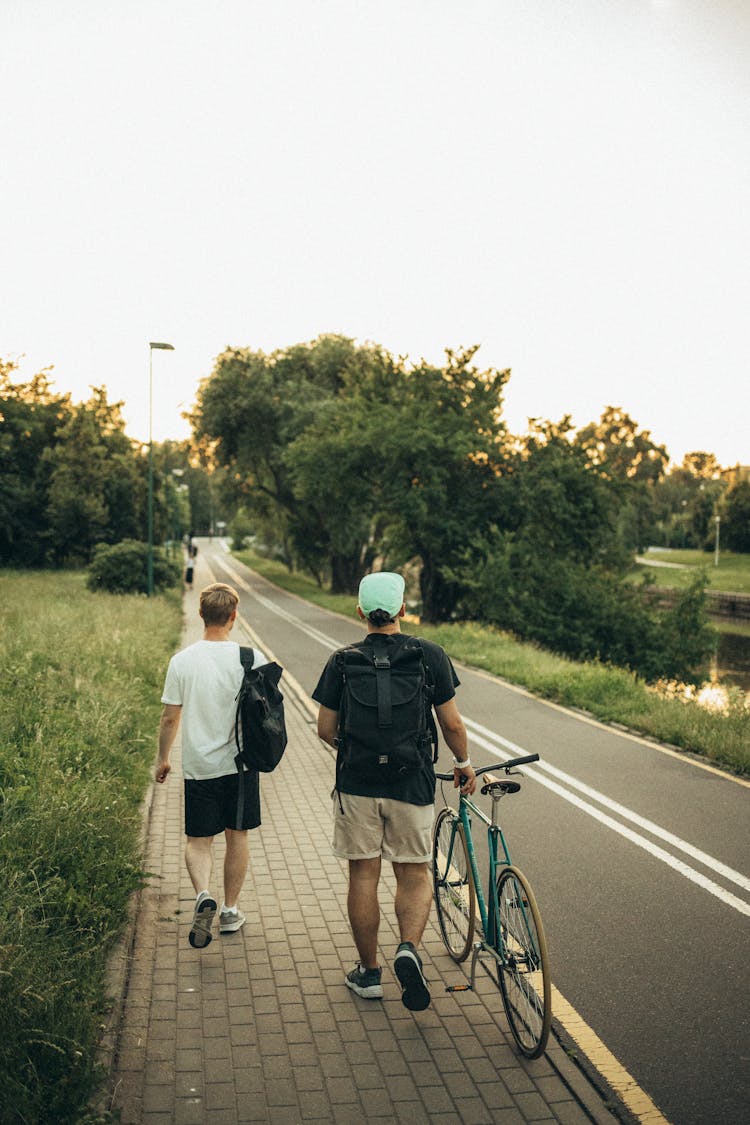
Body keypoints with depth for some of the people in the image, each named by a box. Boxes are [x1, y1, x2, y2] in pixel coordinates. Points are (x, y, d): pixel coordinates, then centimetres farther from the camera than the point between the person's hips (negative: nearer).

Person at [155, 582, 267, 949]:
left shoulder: (182, 661, -7)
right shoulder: (251, 658, -9)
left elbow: (170, 718, -2)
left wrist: (162, 759, 12)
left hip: (199, 766, 0)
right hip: (241, 763, 0)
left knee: (198, 840, 11)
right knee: (237, 836, 14)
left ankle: (203, 895, -13)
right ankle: (229, 911, 25)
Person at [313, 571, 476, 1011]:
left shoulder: (342, 661, -3)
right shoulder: (430, 655, -6)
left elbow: (326, 729, 0)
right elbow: (451, 723, -3)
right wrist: (464, 764, 13)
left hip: (356, 782, 1)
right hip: (412, 783, 0)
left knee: (363, 876, 11)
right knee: (414, 874, 13)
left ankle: (369, 972, 22)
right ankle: (409, 948, -9)